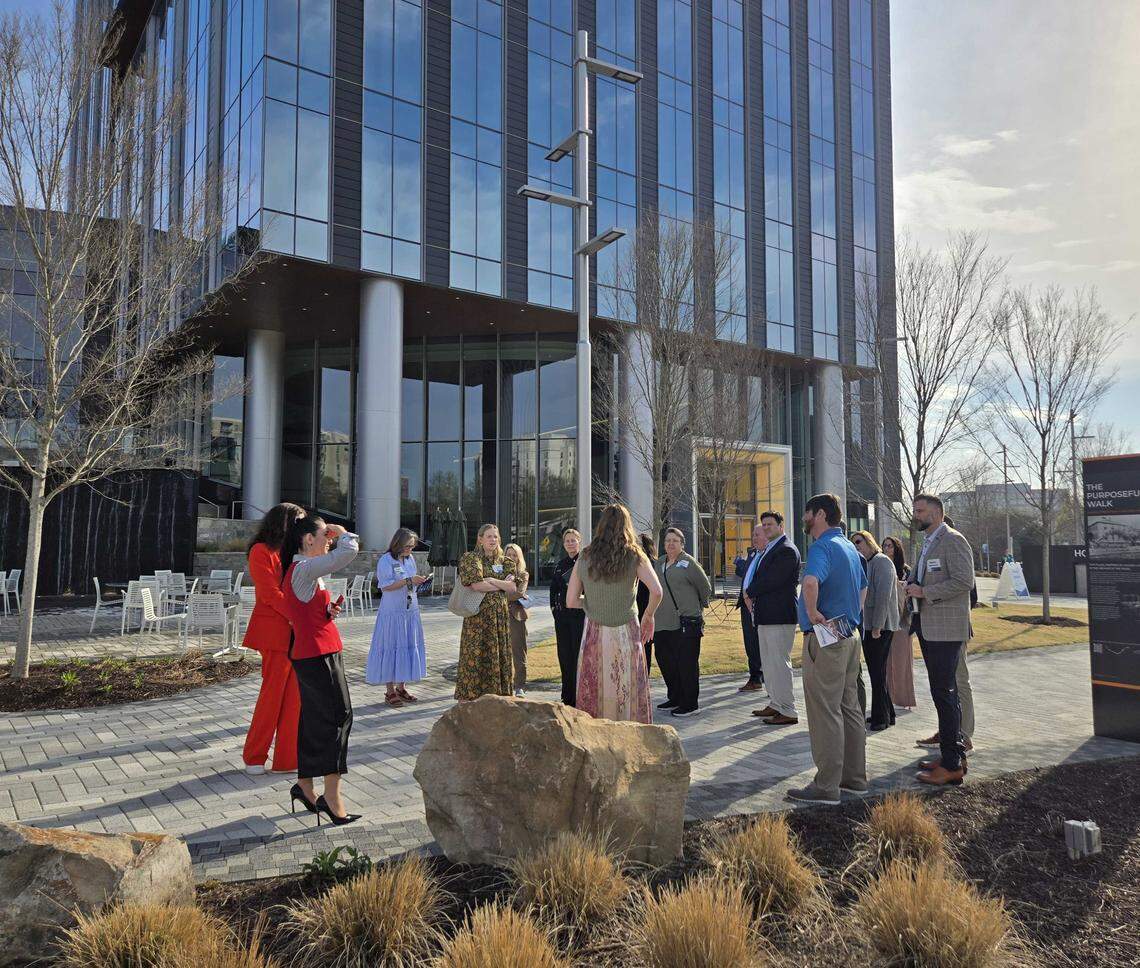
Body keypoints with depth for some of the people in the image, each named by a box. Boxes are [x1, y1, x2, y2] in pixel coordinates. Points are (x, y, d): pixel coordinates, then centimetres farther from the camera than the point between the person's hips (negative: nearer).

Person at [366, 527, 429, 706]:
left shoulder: (410, 559, 10)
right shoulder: (386, 560, -10)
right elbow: (386, 586, -18)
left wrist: (420, 582, -2)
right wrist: (409, 580, -22)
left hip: (410, 612, 7)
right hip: (392, 613, -7)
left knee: (408, 647, 9)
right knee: (391, 648, -2)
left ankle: (401, 688, 19)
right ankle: (390, 691, 7)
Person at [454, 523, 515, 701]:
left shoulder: (503, 561, 14)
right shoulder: (470, 558, -1)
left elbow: (513, 588, 2)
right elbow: (477, 584, -15)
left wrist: (492, 581, -11)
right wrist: (503, 585, -5)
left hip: (500, 615, 5)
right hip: (478, 615, -5)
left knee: (498, 654, 4)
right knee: (474, 655, -5)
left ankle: (496, 696, 10)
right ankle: (466, 700, -1)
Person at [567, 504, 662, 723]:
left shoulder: (585, 558, 3)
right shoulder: (634, 556, -2)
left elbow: (571, 602, 0)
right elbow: (656, 591, -14)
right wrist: (648, 617, 2)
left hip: (595, 633, 1)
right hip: (626, 632, -1)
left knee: (594, 692, 8)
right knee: (628, 690, 7)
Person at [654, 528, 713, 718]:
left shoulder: (688, 563, -5)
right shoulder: (659, 564, 14)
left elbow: (705, 588, 0)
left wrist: (698, 607, 10)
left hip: (686, 623, -7)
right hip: (663, 624, 7)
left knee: (687, 664, -3)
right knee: (665, 661, 14)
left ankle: (690, 704, 5)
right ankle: (675, 698, 29)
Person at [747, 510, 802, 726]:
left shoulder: (787, 550, -13)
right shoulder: (769, 549, 19)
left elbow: (772, 581, -20)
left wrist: (751, 592, -6)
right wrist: (753, 596, 3)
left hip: (779, 616, -10)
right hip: (765, 615, 10)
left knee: (779, 663, -7)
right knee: (768, 663, 16)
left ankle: (788, 711, -1)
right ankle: (775, 704, 27)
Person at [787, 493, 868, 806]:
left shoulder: (823, 546, -16)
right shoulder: (849, 547, 15)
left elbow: (811, 582, -37)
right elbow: (863, 587, 29)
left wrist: (812, 613, -22)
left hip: (824, 639, -10)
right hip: (848, 636, 10)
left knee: (825, 713, -4)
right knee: (850, 709, 15)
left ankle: (826, 787, 1)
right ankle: (855, 777, 24)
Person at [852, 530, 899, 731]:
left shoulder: (881, 562, -10)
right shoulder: (863, 564, 16)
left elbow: (883, 595, -17)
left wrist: (877, 626, -20)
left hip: (880, 626, -9)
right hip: (867, 625, 9)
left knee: (878, 672, -5)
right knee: (875, 671, 13)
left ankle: (881, 718, 3)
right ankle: (886, 714, 23)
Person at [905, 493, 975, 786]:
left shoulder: (953, 540, -11)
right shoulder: (926, 543, 18)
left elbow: (964, 581, -21)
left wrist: (925, 592, -18)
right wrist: (914, 590, 10)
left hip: (945, 630, -10)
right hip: (927, 628, 10)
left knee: (945, 694, -8)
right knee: (943, 693, 15)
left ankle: (952, 765, -3)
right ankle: (952, 754, 24)